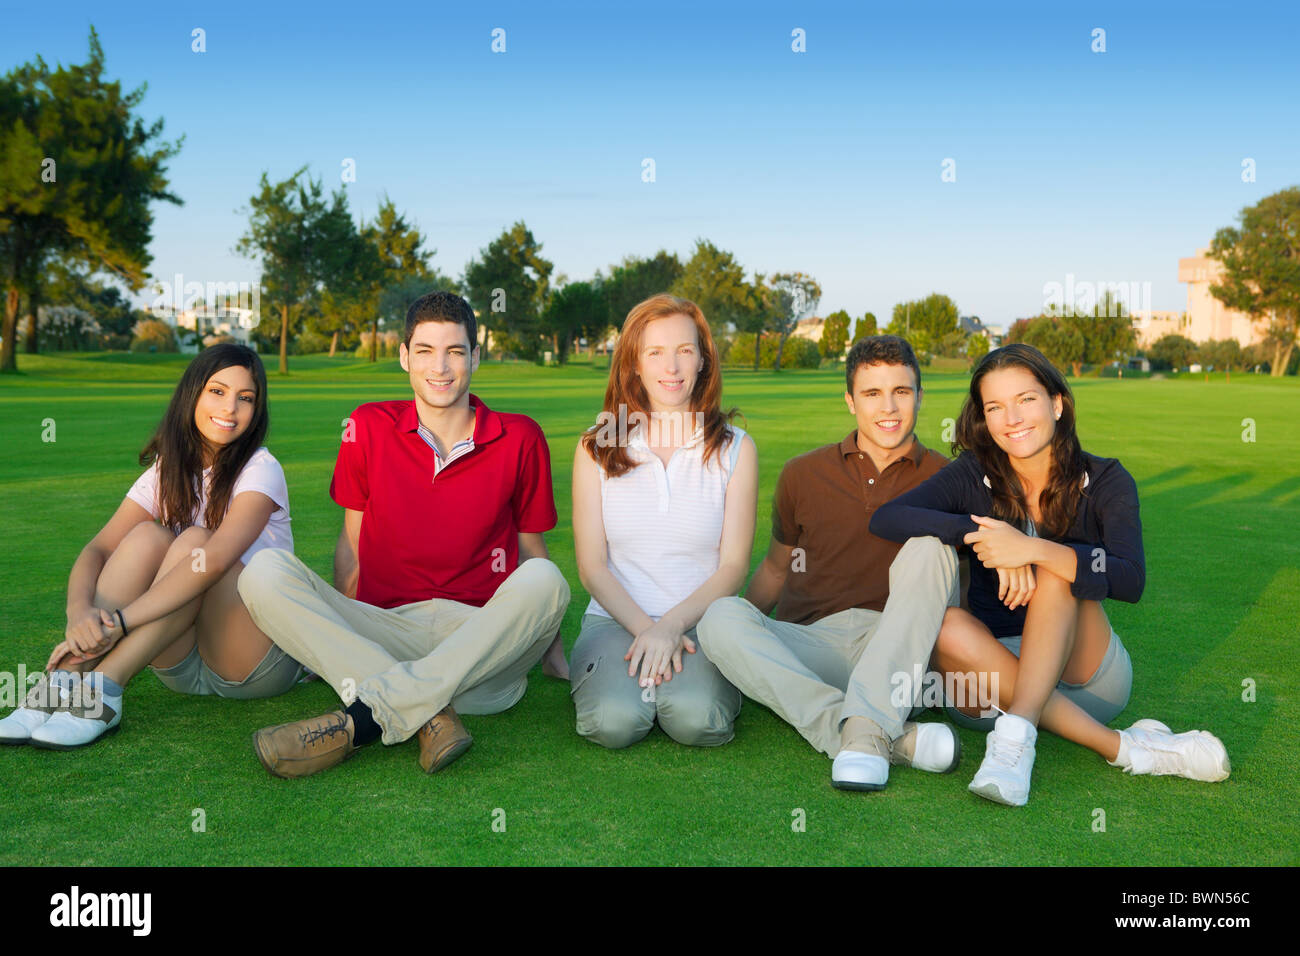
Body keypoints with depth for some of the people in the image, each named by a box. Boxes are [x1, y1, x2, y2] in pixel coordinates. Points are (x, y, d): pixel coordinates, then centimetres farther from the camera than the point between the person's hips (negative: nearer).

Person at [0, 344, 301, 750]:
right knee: (148, 537, -19)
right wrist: (80, 611, -30)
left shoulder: (259, 469, -11)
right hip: (183, 666, 4)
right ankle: (64, 682, -29)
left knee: (194, 542, -27)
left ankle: (103, 690, -35)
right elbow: (98, 549, -7)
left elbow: (216, 559, -29)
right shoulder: (166, 472, 5)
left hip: (260, 664, -4)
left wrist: (118, 623, -36)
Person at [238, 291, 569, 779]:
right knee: (265, 570, -21)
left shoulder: (519, 438, 5)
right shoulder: (368, 427, 8)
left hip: (482, 641, -1)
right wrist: (339, 633, 5)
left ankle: (360, 720, -36)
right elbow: (351, 542, 13)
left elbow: (532, 548, 12)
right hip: (384, 634, 1)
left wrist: (548, 645, 6)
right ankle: (429, 717, -34)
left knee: (544, 580, -33)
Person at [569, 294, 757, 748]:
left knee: (696, 720, -29)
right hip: (616, 619, 1)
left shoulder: (735, 449, 5)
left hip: (700, 621, 0)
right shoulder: (597, 447, 5)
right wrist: (644, 628, -15)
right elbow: (592, 564, 2)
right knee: (614, 722, -28)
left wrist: (672, 625, -17)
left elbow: (734, 565, 0)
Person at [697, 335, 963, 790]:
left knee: (929, 547, -25)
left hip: (899, 649, -1)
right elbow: (777, 567, 20)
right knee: (721, 616, -27)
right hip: (813, 643, 1)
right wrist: (741, 632, 6)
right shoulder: (803, 475, 11)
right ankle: (896, 739, -38)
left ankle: (866, 729, -37)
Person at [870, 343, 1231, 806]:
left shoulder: (1105, 481, -5)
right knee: (950, 628, -31)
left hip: (1089, 674, -1)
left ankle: (1018, 732, -39)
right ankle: (1123, 747, -31)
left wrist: (1031, 549, -36)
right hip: (1000, 668, 2)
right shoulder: (972, 477, -3)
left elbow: (1130, 581, -22)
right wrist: (976, 533, -31)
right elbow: (885, 518, -18)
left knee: (1057, 569, -27)